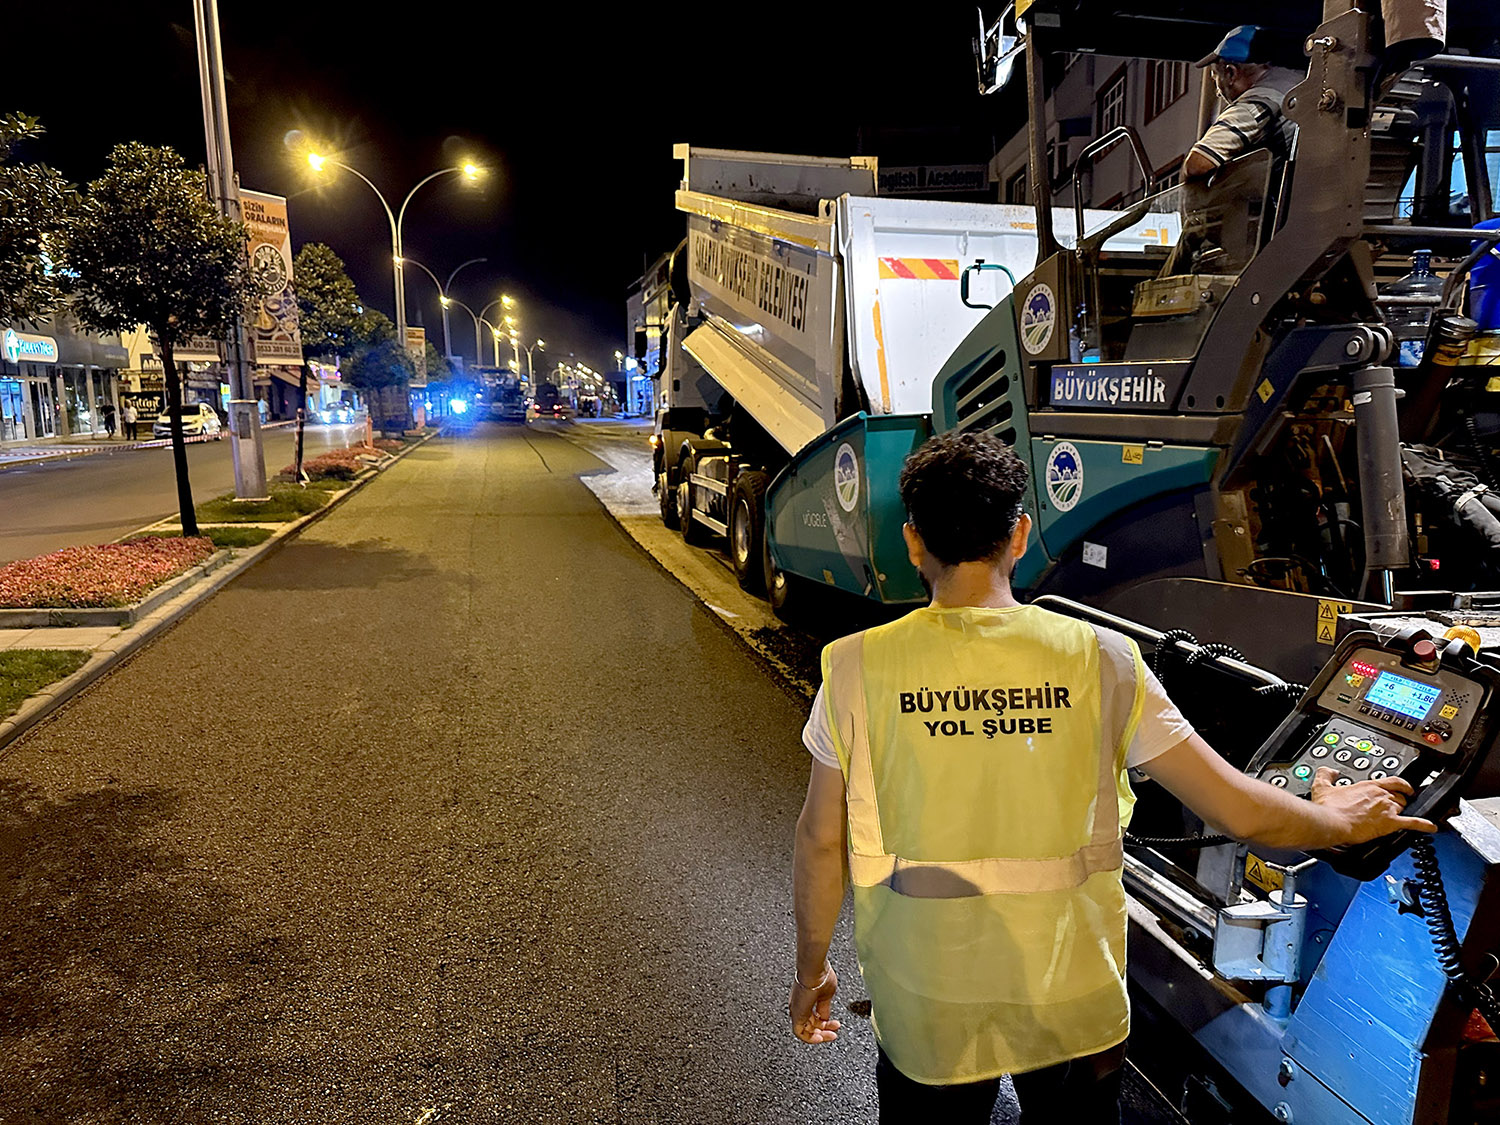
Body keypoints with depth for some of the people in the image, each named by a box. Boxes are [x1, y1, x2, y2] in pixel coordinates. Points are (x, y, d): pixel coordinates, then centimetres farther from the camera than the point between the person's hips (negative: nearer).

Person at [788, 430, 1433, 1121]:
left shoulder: (857, 668, -15)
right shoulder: (1099, 661, -13)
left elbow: (821, 841, -8)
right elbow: (1242, 812, -8)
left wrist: (810, 970, 8)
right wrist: (1342, 819, 14)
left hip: (927, 1012, 0)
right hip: (1073, 1000, 1)